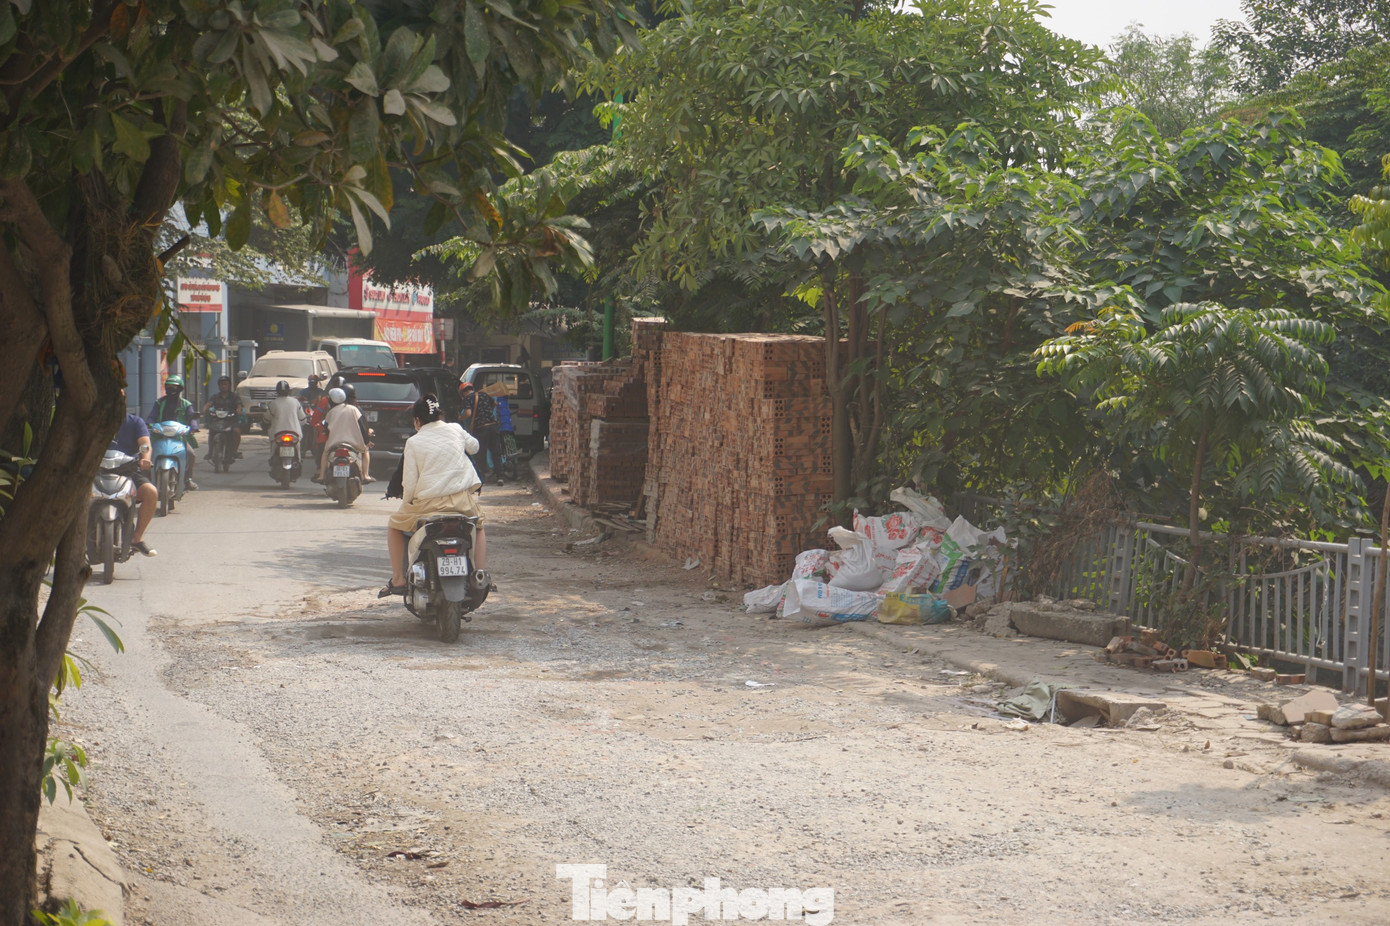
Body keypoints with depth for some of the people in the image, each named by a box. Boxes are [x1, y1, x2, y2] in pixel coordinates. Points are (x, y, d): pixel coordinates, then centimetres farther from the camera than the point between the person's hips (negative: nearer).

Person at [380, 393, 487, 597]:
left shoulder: (413, 443, -1)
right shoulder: (456, 430, 7)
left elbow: (409, 483, -3)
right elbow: (474, 446, 27)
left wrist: (406, 502, 15)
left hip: (429, 502, -3)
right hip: (463, 500, 3)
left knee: (394, 526, 22)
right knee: (478, 526, 34)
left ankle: (398, 580, 18)